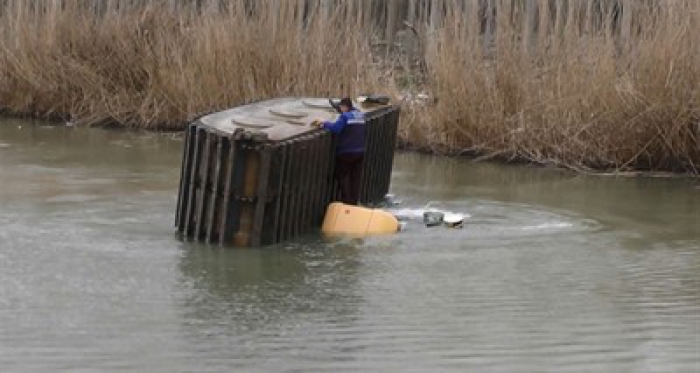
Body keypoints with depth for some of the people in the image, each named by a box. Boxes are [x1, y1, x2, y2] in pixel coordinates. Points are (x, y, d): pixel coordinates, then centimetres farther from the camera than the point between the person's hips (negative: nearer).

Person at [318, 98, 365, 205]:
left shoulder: (345, 116, -13)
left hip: (346, 152, -7)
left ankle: (346, 201, 1)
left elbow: (335, 128, -22)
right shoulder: (361, 115, 11)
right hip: (360, 151, 7)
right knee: (355, 178, 12)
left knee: (342, 176, 5)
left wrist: (326, 124, -6)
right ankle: (354, 201, 13)